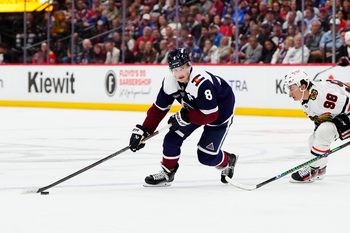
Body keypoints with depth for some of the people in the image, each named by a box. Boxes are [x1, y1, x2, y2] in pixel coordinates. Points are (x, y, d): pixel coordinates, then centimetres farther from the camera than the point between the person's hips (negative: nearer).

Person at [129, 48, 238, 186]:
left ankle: (228, 161, 24)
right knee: (173, 137, -5)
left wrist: (183, 118, -30)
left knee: (206, 156, -7)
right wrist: (143, 131, -16)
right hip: (193, 108, 7)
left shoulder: (201, 83, -39)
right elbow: (158, 109, -9)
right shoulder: (169, 83, -18)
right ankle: (167, 173, 14)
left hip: (219, 111, -7)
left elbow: (210, 115, -34)